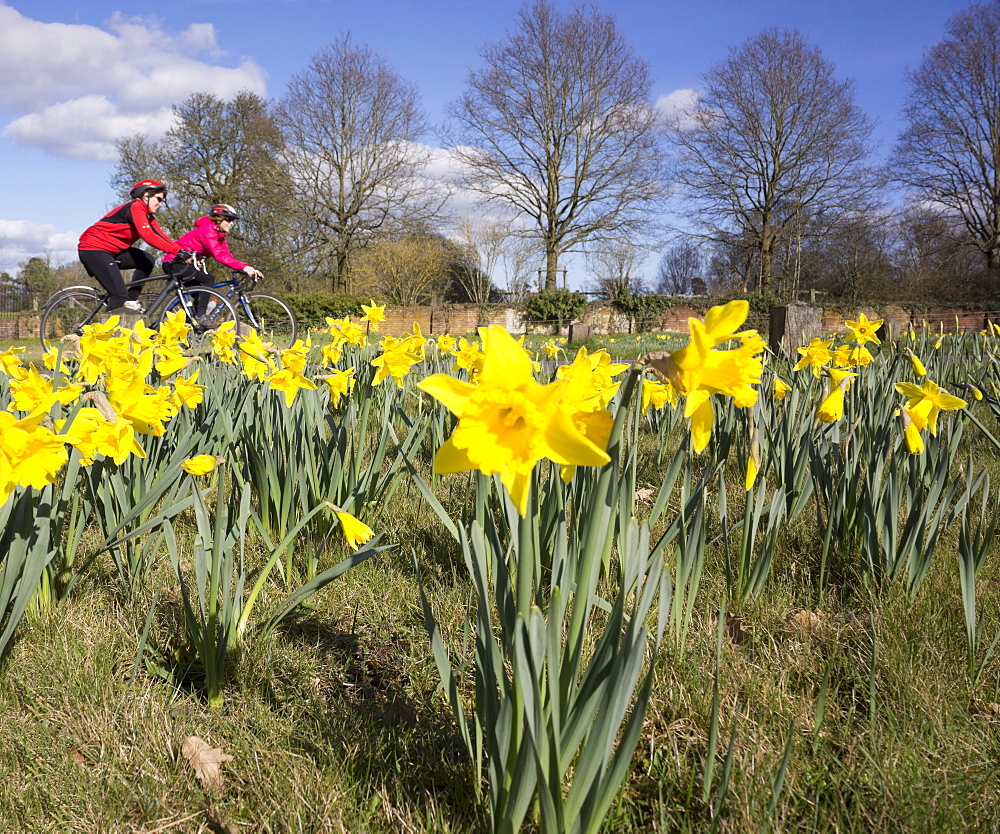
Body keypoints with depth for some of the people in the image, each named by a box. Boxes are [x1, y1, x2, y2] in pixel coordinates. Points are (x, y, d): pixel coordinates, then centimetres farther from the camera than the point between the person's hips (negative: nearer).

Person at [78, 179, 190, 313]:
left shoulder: (147, 215, 11)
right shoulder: (135, 207, -18)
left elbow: (161, 236, 2)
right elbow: (148, 236, -30)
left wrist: (181, 251, -12)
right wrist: (177, 251, -36)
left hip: (112, 251, 10)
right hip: (92, 250, -10)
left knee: (147, 261, -3)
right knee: (120, 295, -21)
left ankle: (130, 300, 0)